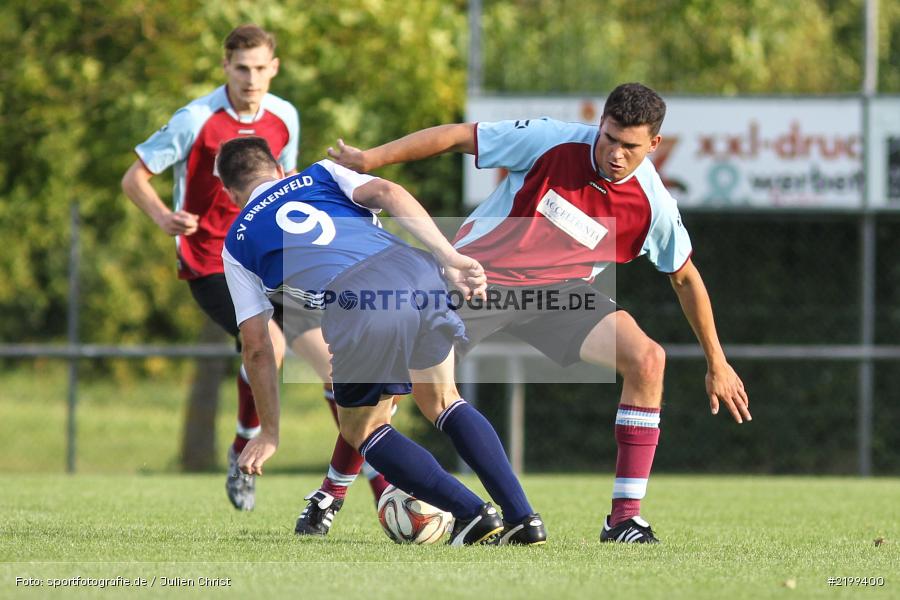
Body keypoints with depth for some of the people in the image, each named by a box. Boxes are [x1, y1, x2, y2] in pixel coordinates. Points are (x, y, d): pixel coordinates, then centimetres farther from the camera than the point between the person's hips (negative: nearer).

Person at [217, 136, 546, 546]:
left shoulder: (237, 243, 27)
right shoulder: (320, 175, 31)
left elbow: (256, 347, 22)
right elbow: (387, 194, 10)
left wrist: (269, 432, 29)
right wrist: (451, 259, 4)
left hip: (354, 307, -3)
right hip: (415, 270, 3)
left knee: (362, 430, 21)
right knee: (442, 403, 26)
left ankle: (472, 513, 7)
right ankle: (523, 517, 16)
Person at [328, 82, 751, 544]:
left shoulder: (652, 205, -13)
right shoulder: (553, 142, -20)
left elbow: (685, 278, 3)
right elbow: (457, 137, -12)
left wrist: (716, 364, 8)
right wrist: (370, 159, -12)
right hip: (475, 276, -1)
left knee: (646, 358, -22)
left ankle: (624, 518, -16)